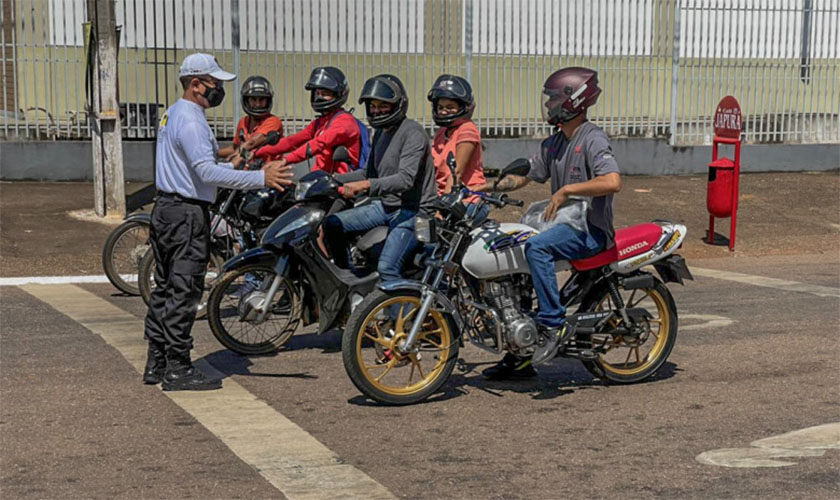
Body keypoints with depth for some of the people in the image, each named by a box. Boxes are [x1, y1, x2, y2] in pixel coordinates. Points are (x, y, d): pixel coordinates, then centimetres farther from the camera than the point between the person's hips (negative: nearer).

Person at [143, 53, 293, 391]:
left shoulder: (172, 115, 16)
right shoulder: (190, 121, -17)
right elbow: (208, 172, -29)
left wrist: (228, 166, 33)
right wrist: (261, 178, -32)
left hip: (166, 209, 11)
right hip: (186, 214, -11)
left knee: (166, 289, 13)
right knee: (184, 292, -7)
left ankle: (156, 364, 19)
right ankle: (177, 370, -3)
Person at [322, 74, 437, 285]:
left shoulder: (413, 132, -15)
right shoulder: (380, 133, 14)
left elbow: (406, 179, -27)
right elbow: (369, 172, 24)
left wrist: (366, 185, -40)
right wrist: (332, 180, 11)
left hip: (413, 210, -9)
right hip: (386, 206, 9)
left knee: (387, 267, -27)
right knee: (332, 224, 1)